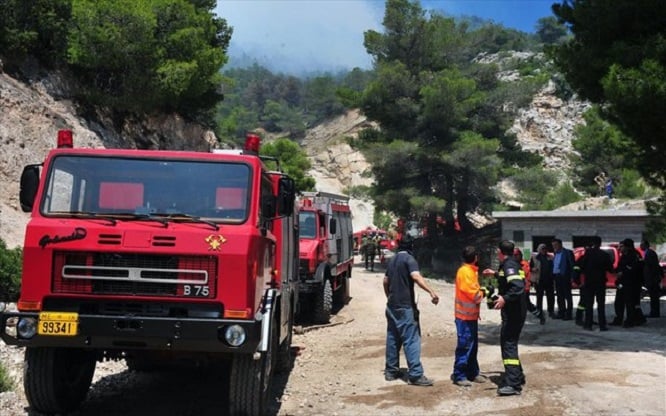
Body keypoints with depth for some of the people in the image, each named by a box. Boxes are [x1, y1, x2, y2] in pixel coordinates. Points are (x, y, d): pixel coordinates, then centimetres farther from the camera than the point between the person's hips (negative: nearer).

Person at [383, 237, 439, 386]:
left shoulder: (392, 260, 16)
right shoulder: (409, 259, -8)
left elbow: (385, 281, 23)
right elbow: (416, 276, -25)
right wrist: (431, 292, -34)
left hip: (392, 305, 8)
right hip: (405, 306, -8)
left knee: (392, 338, 13)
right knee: (411, 339, -8)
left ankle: (391, 371, 18)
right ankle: (415, 375, -9)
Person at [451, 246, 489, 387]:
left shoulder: (470, 271, 14)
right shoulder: (465, 271, -18)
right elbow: (474, 294, -21)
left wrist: (481, 290, -1)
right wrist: (483, 293, -4)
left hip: (471, 315, 10)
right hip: (465, 316, -10)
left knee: (473, 345, 16)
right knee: (464, 346, -4)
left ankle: (472, 373, 26)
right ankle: (459, 376, 3)